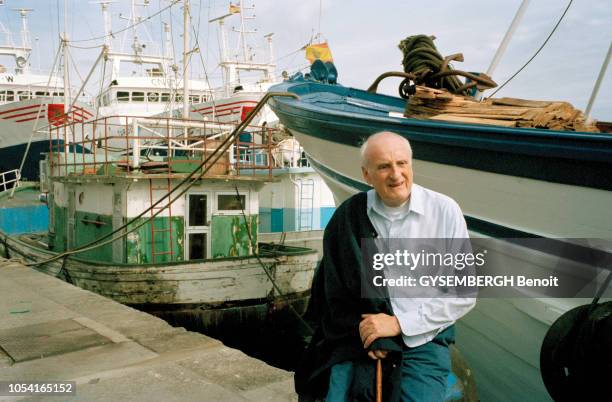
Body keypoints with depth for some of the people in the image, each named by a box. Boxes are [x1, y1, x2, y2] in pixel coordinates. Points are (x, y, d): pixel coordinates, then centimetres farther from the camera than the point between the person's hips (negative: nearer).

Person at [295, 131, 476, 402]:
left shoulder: (445, 211, -5)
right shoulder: (349, 217, 0)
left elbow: (464, 295, -5)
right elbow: (336, 291, 2)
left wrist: (399, 323, -11)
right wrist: (363, 331, -14)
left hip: (423, 341, 0)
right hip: (360, 339, 1)